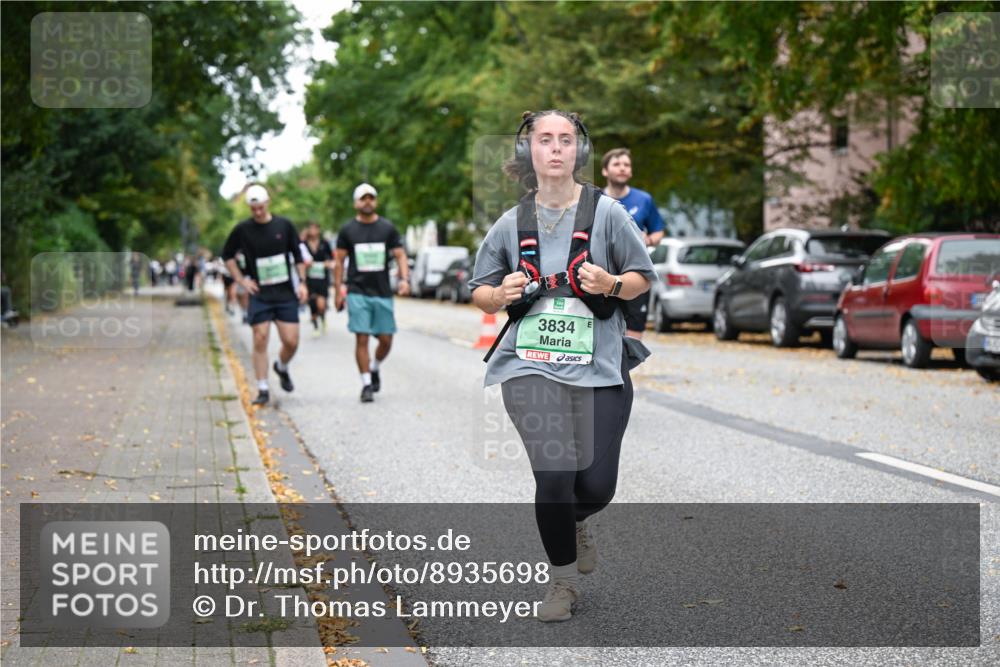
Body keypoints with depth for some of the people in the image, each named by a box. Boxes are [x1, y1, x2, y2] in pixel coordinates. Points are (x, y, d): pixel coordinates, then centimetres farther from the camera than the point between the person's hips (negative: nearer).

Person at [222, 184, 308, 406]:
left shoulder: (284, 225, 1)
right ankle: (262, 389, 2)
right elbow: (228, 255, 11)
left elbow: (297, 255, 10)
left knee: (291, 342, -2)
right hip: (259, 295, -1)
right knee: (260, 341, -7)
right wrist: (241, 280, 2)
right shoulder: (243, 230, -2)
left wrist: (302, 282, 3)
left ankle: (281, 367, 30)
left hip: (286, 294, 1)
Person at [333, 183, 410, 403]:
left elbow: (400, 255, 4)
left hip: (382, 292, 2)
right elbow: (339, 261, 7)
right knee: (362, 338, -8)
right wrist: (338, 291, 2)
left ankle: (375, 368, 32)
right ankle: (366, 384, -1)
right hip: (358, 292, -2)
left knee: (386, 340, 3)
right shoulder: (348, 230, 3)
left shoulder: (387, 228, 5)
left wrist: (404, 279, -13)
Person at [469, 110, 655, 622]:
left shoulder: (606, 211, 1)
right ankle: (563, 579, 10)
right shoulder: (511, 223, 6)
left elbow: (642, 278, 8)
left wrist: (611, 284, -14)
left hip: (599, 365, 0)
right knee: (555, 475, -14)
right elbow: (478, 292, 15)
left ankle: (574, 523, 38)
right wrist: (502, 294, -8)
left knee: (597, 486, -1)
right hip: (530, 364, 0)